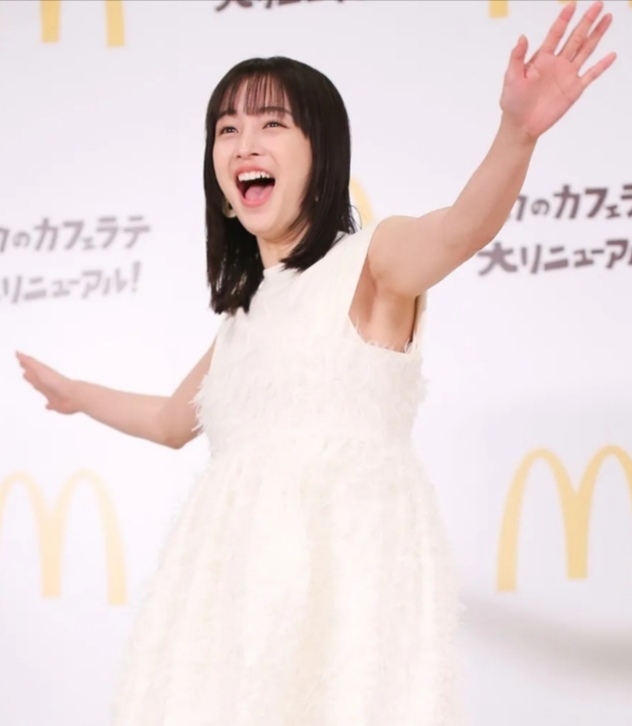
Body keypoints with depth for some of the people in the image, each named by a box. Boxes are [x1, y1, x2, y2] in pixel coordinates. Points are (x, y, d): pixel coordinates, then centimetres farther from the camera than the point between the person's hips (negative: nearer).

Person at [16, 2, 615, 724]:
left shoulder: (372, 259, 3)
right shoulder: (245, 313, 23)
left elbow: (463, 227, -20)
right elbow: (174, 419, 42)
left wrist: (516, 133, -40)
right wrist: (72, 393, 55)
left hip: (341, 566, -7)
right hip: (241, 577, 7)